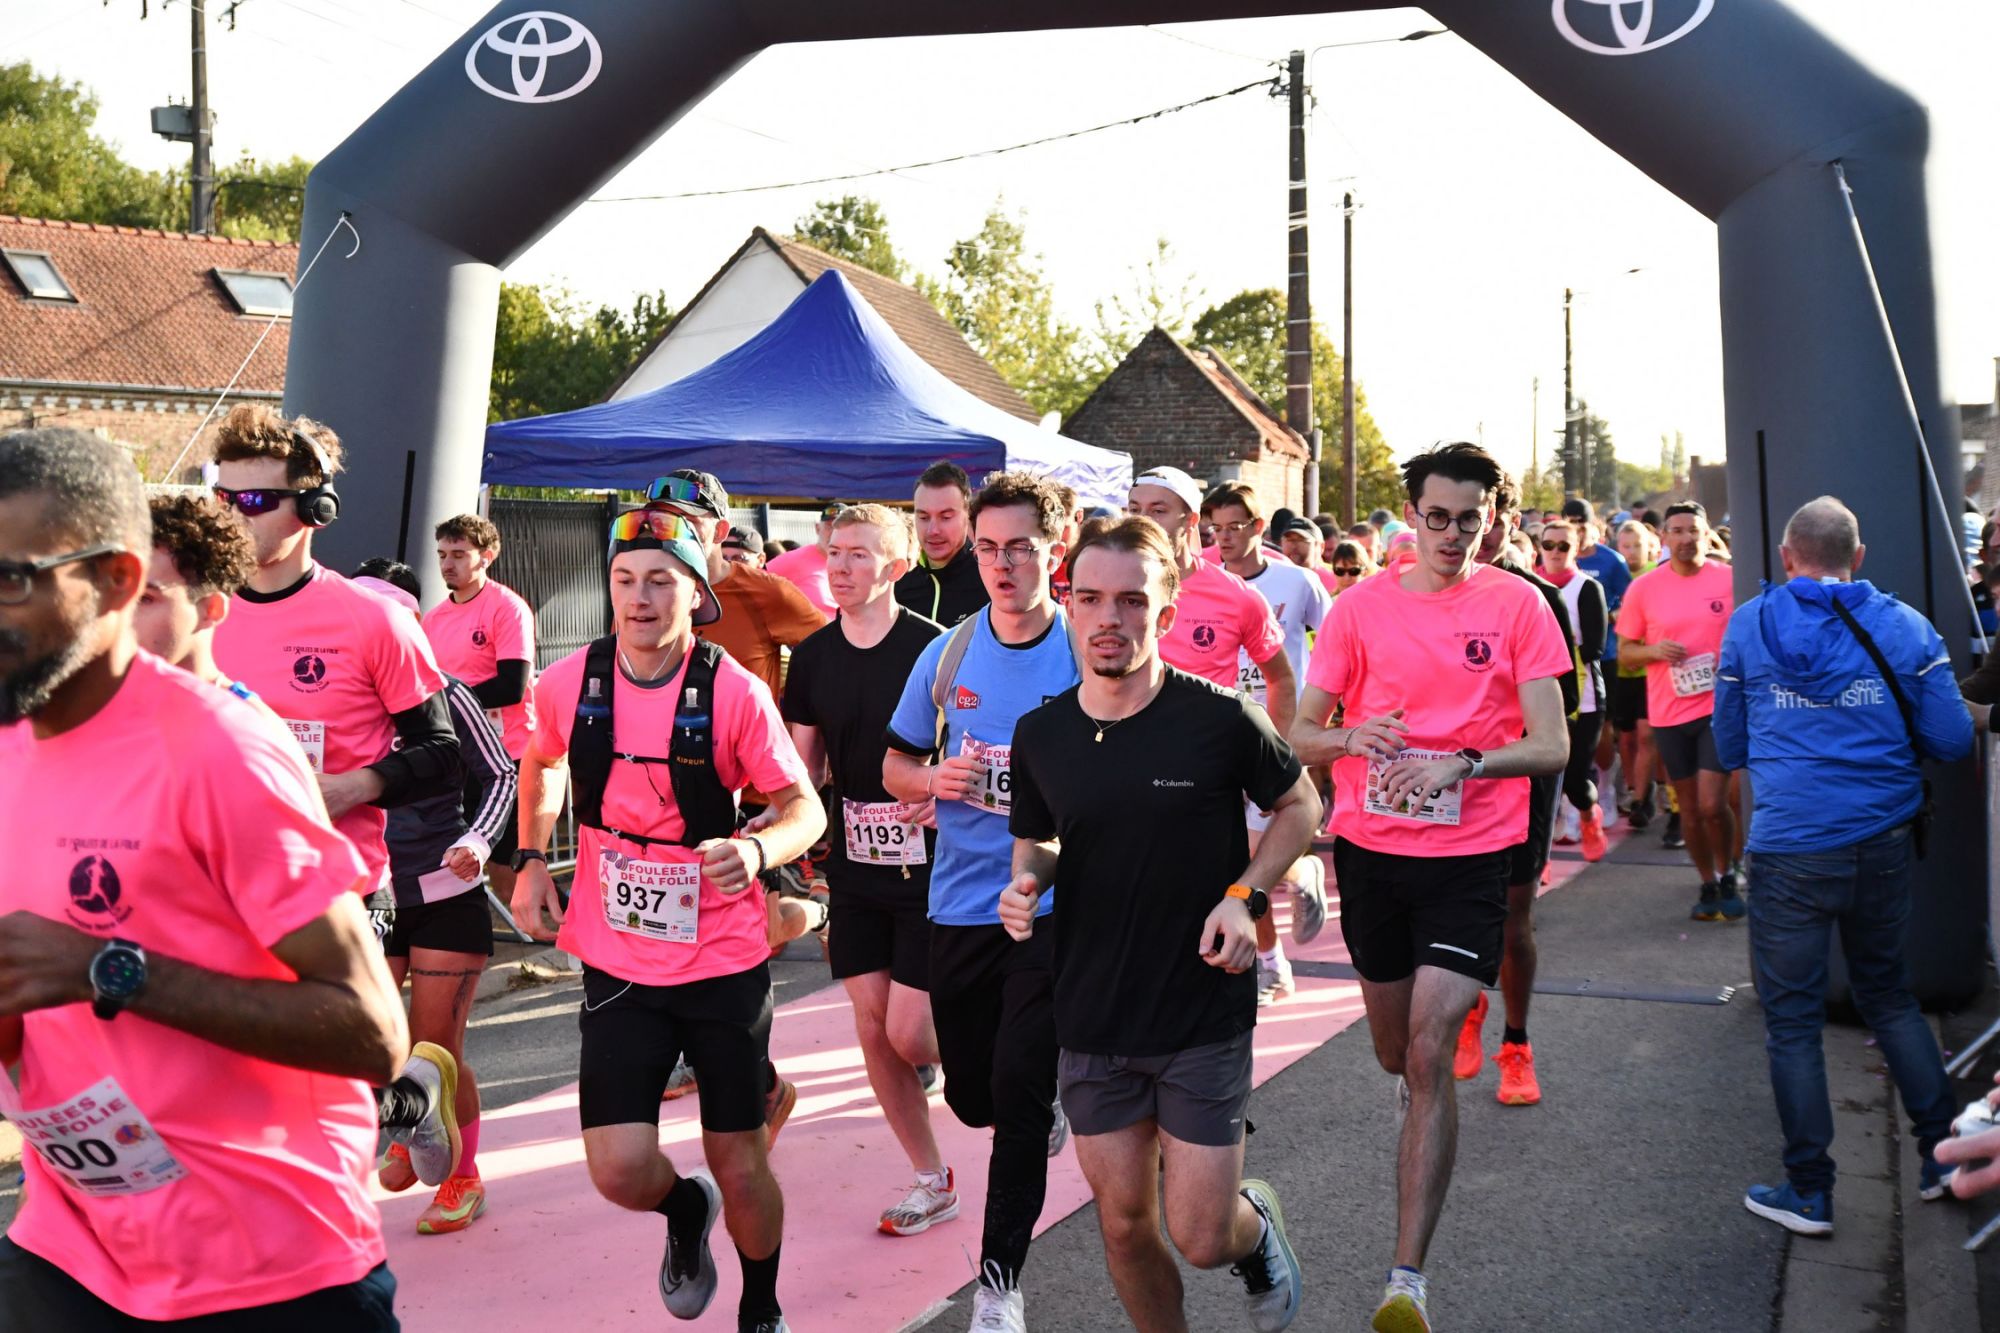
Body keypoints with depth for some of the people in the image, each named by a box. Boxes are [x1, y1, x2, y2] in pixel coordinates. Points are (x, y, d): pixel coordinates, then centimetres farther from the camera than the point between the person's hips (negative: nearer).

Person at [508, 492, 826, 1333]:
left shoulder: (734, 692, -14)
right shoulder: (569, 684, -6)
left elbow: (806, 809, -8)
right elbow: (540, 764, 17)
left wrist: (756, 848, -30)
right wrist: (532, 861, 4)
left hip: (725, 963, -2)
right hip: (618, 966, 2)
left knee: (740, 1167, 8)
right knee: (618, 1170, -7)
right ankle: (685, 1209, 31)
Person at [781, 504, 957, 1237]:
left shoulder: (934, 648, -12)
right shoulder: (812, 656, 4)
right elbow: (804, 769, 11)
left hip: (929, 866, -5)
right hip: (855, 868, 5)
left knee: (910, 1034, -6)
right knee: (871, 1024, 6)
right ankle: (932, 1181, 22)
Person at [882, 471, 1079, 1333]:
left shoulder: (1087, 653, -7)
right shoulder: (948, 655, 2)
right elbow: (894, 767, 12)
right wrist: (936, 779, -10)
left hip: (1054, 905, -4)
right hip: (960, 904, 4)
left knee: (1017, 1095, -9)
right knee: (971, 1094, 15)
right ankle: (1054, 1109, 50)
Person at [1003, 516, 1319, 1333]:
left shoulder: (1220, 719, -13)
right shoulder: (1040, 735, -3)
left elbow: (1299, 807, 2)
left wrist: (1244, 896, -13)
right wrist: (1026, 884, -9)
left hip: (1206, 1015, -3)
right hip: (1093, 1020, 3)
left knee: (1201, 1239, 1)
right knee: (1125, 1225, 11)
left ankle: (1257, 1228, 37)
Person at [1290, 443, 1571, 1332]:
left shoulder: (1516, 605, -3)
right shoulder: (1360, 607, 2)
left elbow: (1551, 748, -6)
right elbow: (1299, 736, 4)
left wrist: (1461, 763, -22)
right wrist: (1353, 736, -18)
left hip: (1469, 856, -3)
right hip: (1370, 848, 3)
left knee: (1430, 1054, -12)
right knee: (1395, 1053, 17)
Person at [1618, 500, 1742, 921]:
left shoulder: (1730, 580, -3)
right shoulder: (1643, 589, -1)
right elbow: (1624, 652, 5)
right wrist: (1654, 650, -15)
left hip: (1719, 707, -2)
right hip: (1668, 712, 2)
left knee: (1712, 804, -9)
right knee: (1689, 807, 11)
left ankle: (1728, 876, 16)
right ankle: (1709, 885, 28)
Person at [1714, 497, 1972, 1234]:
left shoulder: (1746, 627, 0)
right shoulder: (1903, 627, -1)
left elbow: (1729, 749, 8)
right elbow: (1951, 742, 0)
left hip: (1790, 848, -2)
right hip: (1885, 842, 2)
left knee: (1792, 1019, 6)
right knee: (1889, 993, 22)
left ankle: (1809, 1192, 12)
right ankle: (1942, 1150, 26)